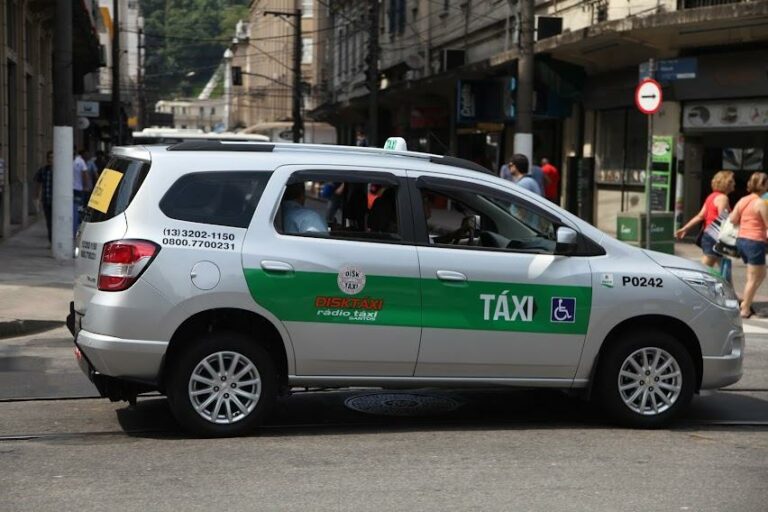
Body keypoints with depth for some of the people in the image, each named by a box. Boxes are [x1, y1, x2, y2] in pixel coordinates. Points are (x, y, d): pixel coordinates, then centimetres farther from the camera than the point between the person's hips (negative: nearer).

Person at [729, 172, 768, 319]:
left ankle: (744, 301, 18)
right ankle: (745, 310, 7)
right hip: (755, 242, -8)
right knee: (753, 278, 4)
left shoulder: (743, 200, 8)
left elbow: (732, 220, 6)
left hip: (741, 240, 8)